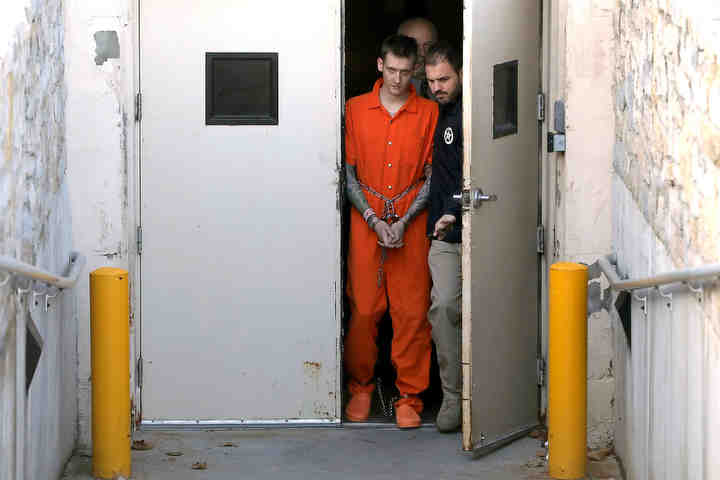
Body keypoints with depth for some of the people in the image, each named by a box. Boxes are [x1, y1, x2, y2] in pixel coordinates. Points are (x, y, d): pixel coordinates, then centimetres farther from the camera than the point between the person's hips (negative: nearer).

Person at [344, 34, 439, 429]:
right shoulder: (355, 109, 4)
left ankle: (409, 397, 3)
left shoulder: (428, 113, 2)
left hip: (411, 225, 0)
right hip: (365, 221, 1)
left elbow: (432, 176, 1)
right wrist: (374, 220, -8)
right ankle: (361, 387, 16)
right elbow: (348, 173, 3)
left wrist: (403, 221, -10)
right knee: (363, 308, 0)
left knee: (412, 312, -3)